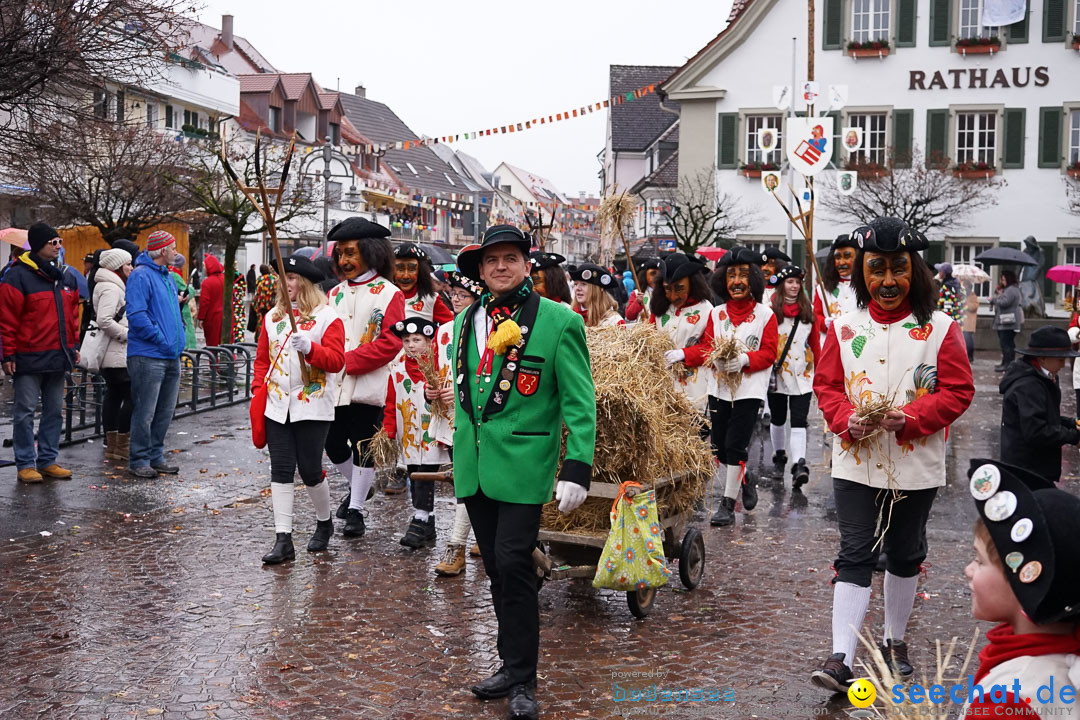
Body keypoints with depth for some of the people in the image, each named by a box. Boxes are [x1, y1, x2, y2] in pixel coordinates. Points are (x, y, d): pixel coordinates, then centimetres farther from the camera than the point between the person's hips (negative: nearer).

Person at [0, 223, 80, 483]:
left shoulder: (66, 277, 11)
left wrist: (73, 346, 16)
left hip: (58, 356, 7)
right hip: (29, 358, -7)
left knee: (55, 411, 11)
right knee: (25, 412, 0)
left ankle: (48, 460, 20)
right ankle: (26, 464, 7)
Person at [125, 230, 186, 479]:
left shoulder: (168, 277, 18)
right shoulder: (141, 276, -11)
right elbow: (137, 316, -19)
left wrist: (179, 334, 13)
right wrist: (162, 341, -18)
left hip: (172, 356, 9)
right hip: (148, 356, -9)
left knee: (165, 411, 13)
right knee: (145, 411, -4)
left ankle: (155, 456, 22)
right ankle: (138, 460, 4)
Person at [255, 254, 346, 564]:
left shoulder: (327, 318, -4)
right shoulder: (272, 317, 12)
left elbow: (336, 361, -12)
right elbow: (262, 358, 17)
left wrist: (310, 348, -26)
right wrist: (259, 389, 5)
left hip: (312, 407, -4)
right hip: (277, 407, 5)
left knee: (310, 469, 0)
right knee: (281, 470, 1)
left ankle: (324, 523, 27)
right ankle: (283, 539, 4)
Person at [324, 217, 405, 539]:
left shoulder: (389, 293, -5)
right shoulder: (336, 293, 14)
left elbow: (390, 343, -13)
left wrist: (348, 361, -17)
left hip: (368, 387, -5)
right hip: (335, 385, 6)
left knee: (363, 447, 0)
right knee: (333, 444, 10)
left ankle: (356, 509, 11)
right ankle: (357, 486, 36)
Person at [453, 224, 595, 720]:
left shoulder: (558, 322, -6)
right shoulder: (466, 321, 12)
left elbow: (579, 401, -7)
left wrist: (577, 468, -14)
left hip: (522, 465, -6)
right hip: (475, 467, 6)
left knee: (513, 566, -9)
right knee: (495, 569, 12)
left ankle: (522, 680, 2)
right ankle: (513, 666, 23)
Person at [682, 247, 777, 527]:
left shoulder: (765, 314, -2)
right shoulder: (717, 313, 9)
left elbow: (769, 353, -5)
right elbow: (706, 348, 5)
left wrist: (745, 359, -23)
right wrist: (682, 355, -12)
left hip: (749, 390, -4)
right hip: (720, 387, 4)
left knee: (735, 445, -7)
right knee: (719, 447, 7)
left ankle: (728, 503, 6)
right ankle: (746, 480, 35)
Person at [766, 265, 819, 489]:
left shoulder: (807, 310, 8)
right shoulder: (772, 309, -2)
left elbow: (815, 342, 10)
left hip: (802, 375, 1)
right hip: (777, 372, -1)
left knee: (799, 420, -8)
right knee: (777, 418, 12)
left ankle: (799, 465, -17)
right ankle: (779, 456, 32)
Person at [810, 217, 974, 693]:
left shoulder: (939, 329, -4)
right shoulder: (844, 328, 1)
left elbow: (958, 391, -6)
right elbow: (826, 384, 4)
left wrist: (908, 418, -20)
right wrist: (849, 419, -15)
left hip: (916, 465, 0)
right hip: (856, 462, 0)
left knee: (905, 555, 15)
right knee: (854, 555, -4)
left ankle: (894, 640, 34)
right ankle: (842, 658, -6)